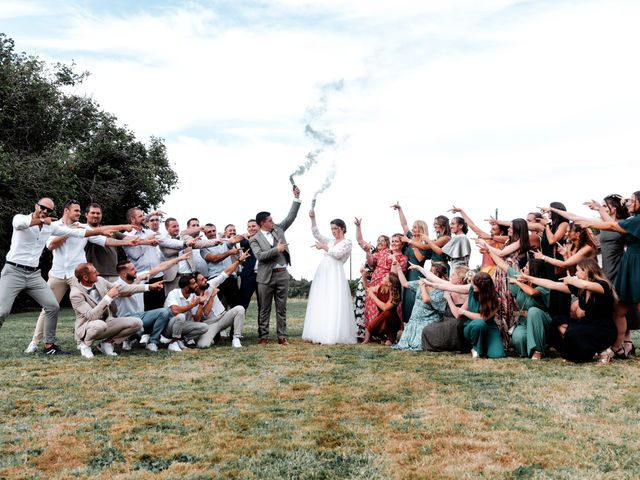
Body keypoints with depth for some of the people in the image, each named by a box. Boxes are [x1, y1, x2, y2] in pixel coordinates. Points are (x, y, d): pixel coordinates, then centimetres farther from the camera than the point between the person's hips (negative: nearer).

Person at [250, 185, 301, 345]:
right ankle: (263, 336, 13)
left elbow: (291, 217, 8)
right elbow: (260, 256, -15)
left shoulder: (278, 229, 11)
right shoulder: (255, 239, -2)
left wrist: (296, 197, 2)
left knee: (282, 308, 6)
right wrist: (276, 250, -16)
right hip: (266, 276, -3)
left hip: (282, 274, 4)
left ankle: (282, 336, 11)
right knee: (264, 309, 5)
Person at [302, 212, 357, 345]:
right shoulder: (330, 241, 21)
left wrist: (324, 247, -2)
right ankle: (320, 334, 6)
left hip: (335, 274, -7)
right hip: (322, 273, 7)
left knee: (333, 304, -11)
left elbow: (338, 254, -11)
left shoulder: (347, 242, 3)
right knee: (320, 303, 3)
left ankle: (332, 336, -11)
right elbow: (316, 234, 17)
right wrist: (313, 219, 6)